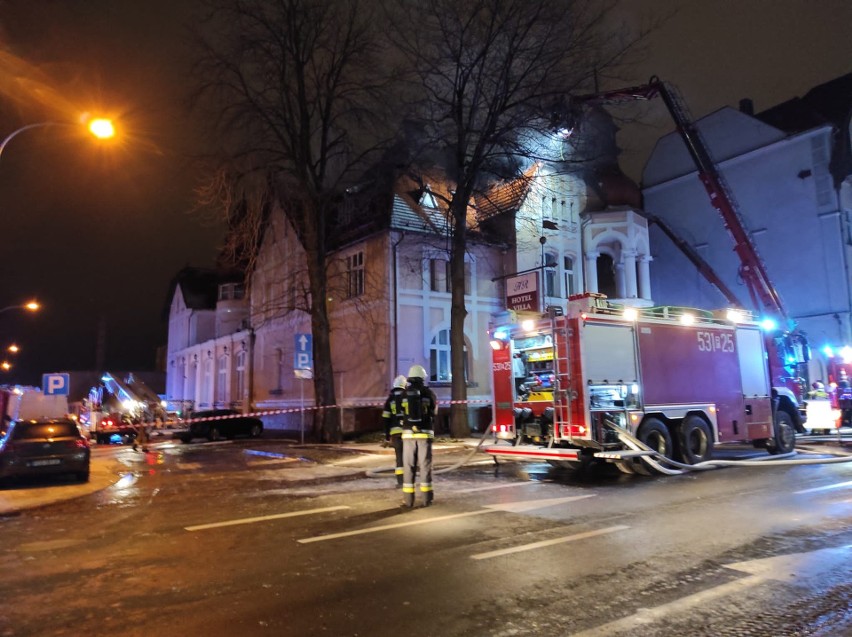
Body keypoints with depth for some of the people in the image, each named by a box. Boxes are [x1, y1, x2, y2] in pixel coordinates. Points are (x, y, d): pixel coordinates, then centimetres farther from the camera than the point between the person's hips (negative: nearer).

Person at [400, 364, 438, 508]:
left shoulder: (404, 394, 1)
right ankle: (427, 497, 6)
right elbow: (434, 413, 12)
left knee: (408, 465, 4)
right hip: (425, 433, -1)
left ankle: (408, 498, 4)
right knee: (425, 464, 5)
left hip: (408, 434, 1)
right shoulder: (429, 393, -1)